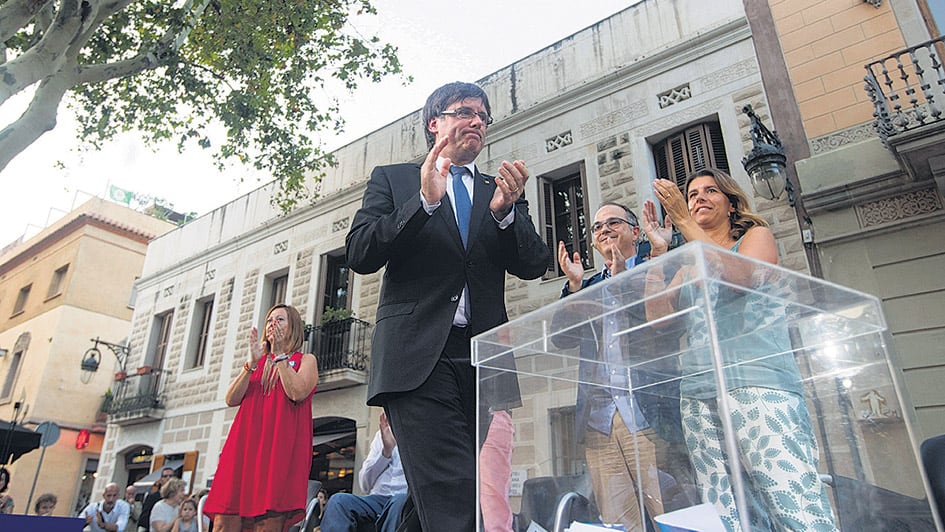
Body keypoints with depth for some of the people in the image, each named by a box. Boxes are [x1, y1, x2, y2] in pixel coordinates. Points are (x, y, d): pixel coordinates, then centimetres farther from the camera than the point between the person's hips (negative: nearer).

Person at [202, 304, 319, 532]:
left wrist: (280, 355, -7)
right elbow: (232, 399, 9)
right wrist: (252, 363, -3)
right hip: (244, 446, 4)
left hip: (280, 447, -4)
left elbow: (297, 393, -10)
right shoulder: (258, 362, 24)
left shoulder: (306, 360, 11)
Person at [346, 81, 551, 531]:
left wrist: (505, 210, -11)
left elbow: (533, 266, 9)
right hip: (419, 358, -3)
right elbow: (359, 254, 0)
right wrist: (424, 200, -13)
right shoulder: (392, 179, 14)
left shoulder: (501, 191, 21)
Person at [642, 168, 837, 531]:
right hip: (699, 393, 4)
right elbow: (657, 314, 9)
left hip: (757, 382, -4)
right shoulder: (689, 264, 24)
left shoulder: (757, 236, 14)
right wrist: (658, 250, 4)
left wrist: (684, 221, -9)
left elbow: (740, 276, -10)